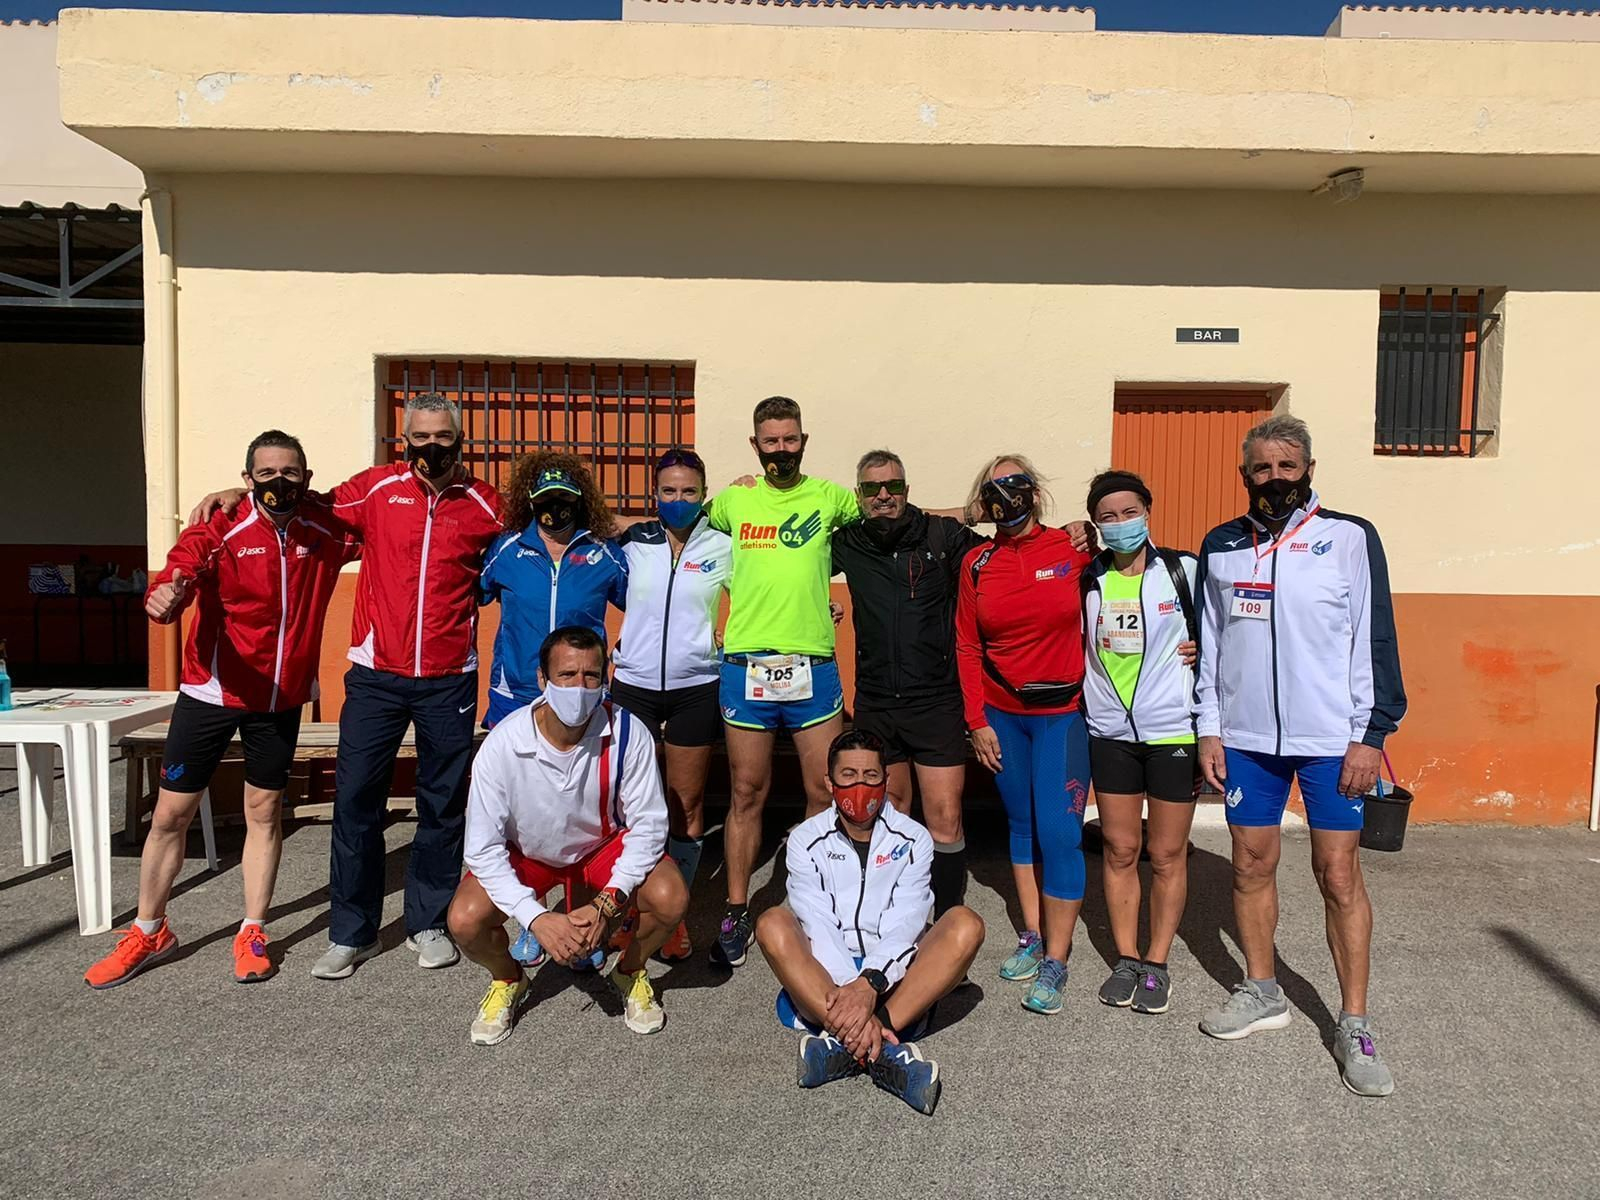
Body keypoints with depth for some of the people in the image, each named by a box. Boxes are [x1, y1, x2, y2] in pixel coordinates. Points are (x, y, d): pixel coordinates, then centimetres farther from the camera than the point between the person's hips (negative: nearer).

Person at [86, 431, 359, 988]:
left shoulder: (328, 531, -4)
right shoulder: (219, 530, -12)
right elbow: (178, 574, -27)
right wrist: (165, 596, -51)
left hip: (282, 697, 2)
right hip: (210, 692, -1)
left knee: (264, 812, 11)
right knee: (171, 813, 7)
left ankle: (252, 933, 24)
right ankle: (148, 933, 26)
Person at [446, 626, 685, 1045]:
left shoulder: (627, 732, -28)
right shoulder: (503, 744, -29)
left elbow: (648, 823, -20)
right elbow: (483, 848, -23)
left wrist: (606, 903, -30)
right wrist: (536, 918, -33)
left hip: (605, 843, 0)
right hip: (525, 852, 0)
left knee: (670, 897, -25)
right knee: (465, 920, -25)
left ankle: (630, 970, 10)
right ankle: (507, 980, 12)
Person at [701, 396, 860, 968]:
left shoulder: (829, 497, 6)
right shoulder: (733, 501, 9)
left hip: (812, 664, 0)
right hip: (746, 663, 0)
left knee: (826, 792, 5)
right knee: (747, 794, 8)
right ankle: (736, 914, 21)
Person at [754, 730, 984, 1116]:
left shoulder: (912, 839, 3)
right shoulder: (807, 840, 2)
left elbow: (905, 922, -11)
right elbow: (817, 924, -12)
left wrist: (869, 983, -30)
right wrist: (847, 992, -29)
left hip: (892, 976, 1)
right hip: (825, 976, 0)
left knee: (966, 924, -24)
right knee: (772, 925, -28)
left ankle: (844, 1045, -36)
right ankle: (883, 1050, -42)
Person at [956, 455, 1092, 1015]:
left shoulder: (1074, 549, -6)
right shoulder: (977, 564, 1)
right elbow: (967, 648, 4)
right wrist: (977, 722, 1)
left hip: (1063, 712, -3)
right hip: (1002, 715, 3)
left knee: (1058, 832, -6)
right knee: (1021, 825, 13)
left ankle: (1055, 961, 6)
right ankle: (1032, 937, 27)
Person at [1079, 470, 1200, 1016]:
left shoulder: (1183, 570, -3)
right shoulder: (1087, 580, 4)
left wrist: (1203, 653, -9)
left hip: (1173, 729, -2)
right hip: (1109, 732, 2)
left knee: (1167, 853, 7)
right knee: (1119, 850, 9)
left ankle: (1156, 962, 21)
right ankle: (1125, 959, 23)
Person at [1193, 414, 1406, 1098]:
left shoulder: (1350, 539, -2)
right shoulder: (1220, 547, 8)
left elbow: (1376, 641, -3)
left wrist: (1371, 734, -7)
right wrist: (1208, 729, 7)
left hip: (1331, 740, -3)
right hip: (1246, 739, 3)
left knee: (1339, 874, 0)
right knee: (1251, 865, 11)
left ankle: (1354, 1027, 13)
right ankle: (1262, 993, 28)